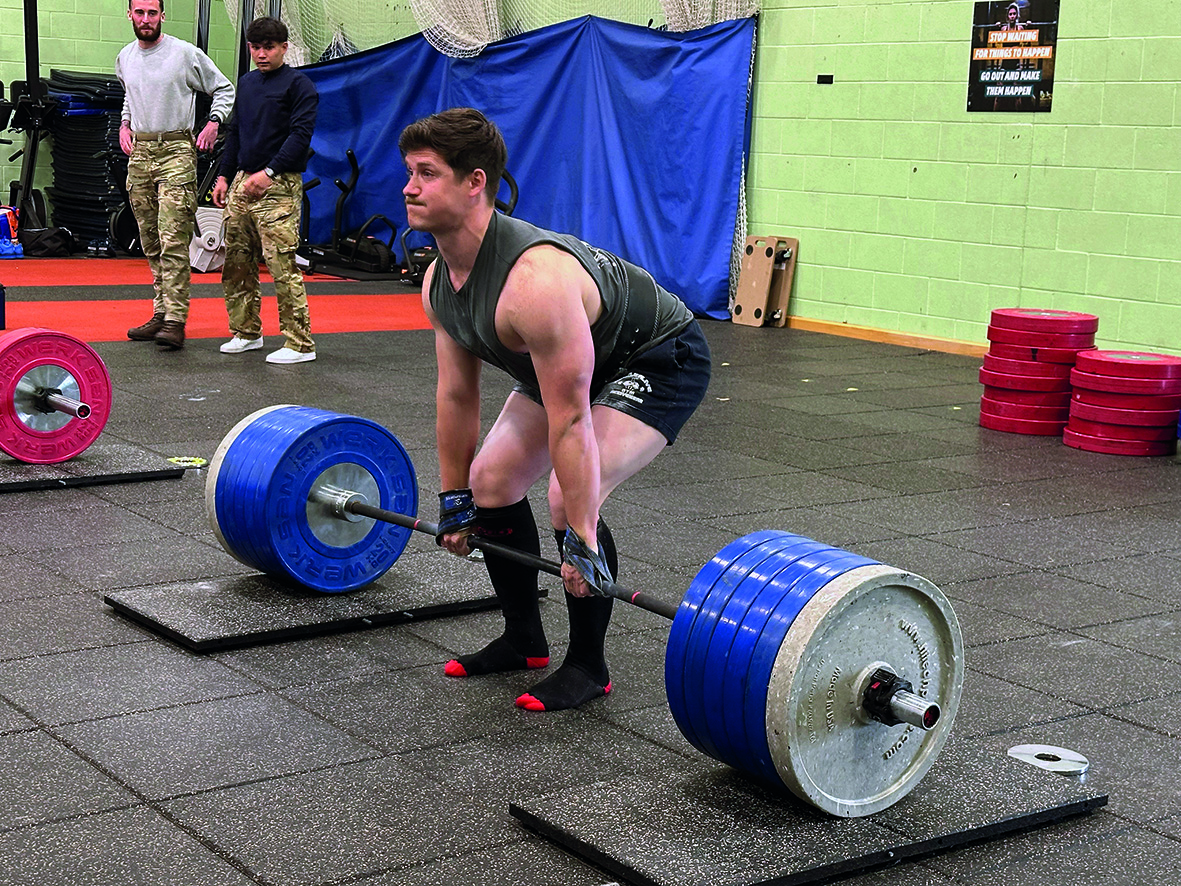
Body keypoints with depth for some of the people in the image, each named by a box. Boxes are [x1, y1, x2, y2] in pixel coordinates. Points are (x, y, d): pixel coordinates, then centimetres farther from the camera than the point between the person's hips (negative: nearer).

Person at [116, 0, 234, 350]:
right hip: (139, 153, 6)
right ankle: (161, 313, 17)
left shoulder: (185, 53, -5)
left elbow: (224, 90, 4)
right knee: (151, 243, 10)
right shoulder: (124, 58, 12)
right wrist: (125, 124, 17)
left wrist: (213, 123, -10)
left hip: (176, 151, -6)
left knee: (173, 240, -13)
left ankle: (175, 320, -16)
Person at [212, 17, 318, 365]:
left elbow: (300, 134, -12)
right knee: (235, 261, 9)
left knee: (282, 264, -12)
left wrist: (268, 172, -18)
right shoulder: (246, 83, 19)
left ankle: (300, 344, -8)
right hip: (242, 181, 8)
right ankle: (246, 332, 21)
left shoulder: (298, 84, -3)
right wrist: (224, 175, 15)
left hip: (278, 187, -8)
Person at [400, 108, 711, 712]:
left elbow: (570, 420, -36)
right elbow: (456, 395, 2)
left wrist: (582, 543, -31)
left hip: (660, 361, -9)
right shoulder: (439, 281, -11)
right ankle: (523, 639, 21)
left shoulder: (534, 279, -39)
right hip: (567, 364, 9)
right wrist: (453, 501, 8)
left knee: (569, 500, -24)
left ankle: (587, 666, -5)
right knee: (491, 479, 5)